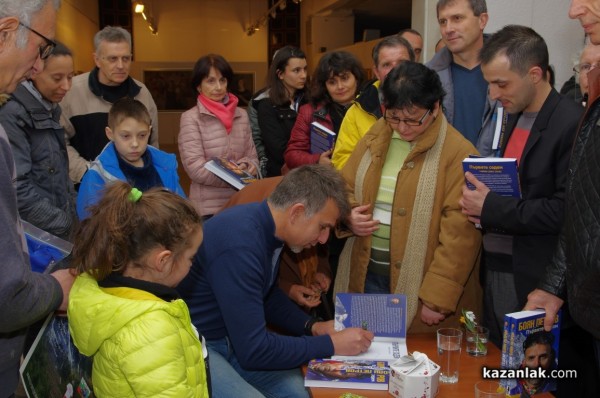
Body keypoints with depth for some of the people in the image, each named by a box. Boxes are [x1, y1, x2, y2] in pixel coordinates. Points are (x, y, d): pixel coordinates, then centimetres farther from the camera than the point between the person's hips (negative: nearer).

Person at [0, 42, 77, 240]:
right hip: (34, 233, -7)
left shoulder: (51, 110, 8)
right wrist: (64, 224, -18)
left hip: (62, 226, 7)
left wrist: (74, 211, 4)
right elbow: (17, 187, -21)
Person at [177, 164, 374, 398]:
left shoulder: (265, 223, -2)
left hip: (233, 336, 8)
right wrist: (331, 345, -16)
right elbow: (254, 350, -25)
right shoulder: (241, 245, -30)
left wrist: (311, 326, 3)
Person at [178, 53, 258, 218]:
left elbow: (252, 157, 11)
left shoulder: (241, 115, 8)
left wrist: (247, 166, -11)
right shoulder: (191, 118, -5)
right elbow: (195, 168, -13)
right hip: (208, 208, -4)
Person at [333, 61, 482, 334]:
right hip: (365, 276, 5)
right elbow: (345, 187, 16)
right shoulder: (374, 138, 6)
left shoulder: (458, 153, -12)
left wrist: (438, 299, -16)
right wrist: (348, 216, -6)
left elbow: (459, 234, -15)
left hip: (418, 286, -5)